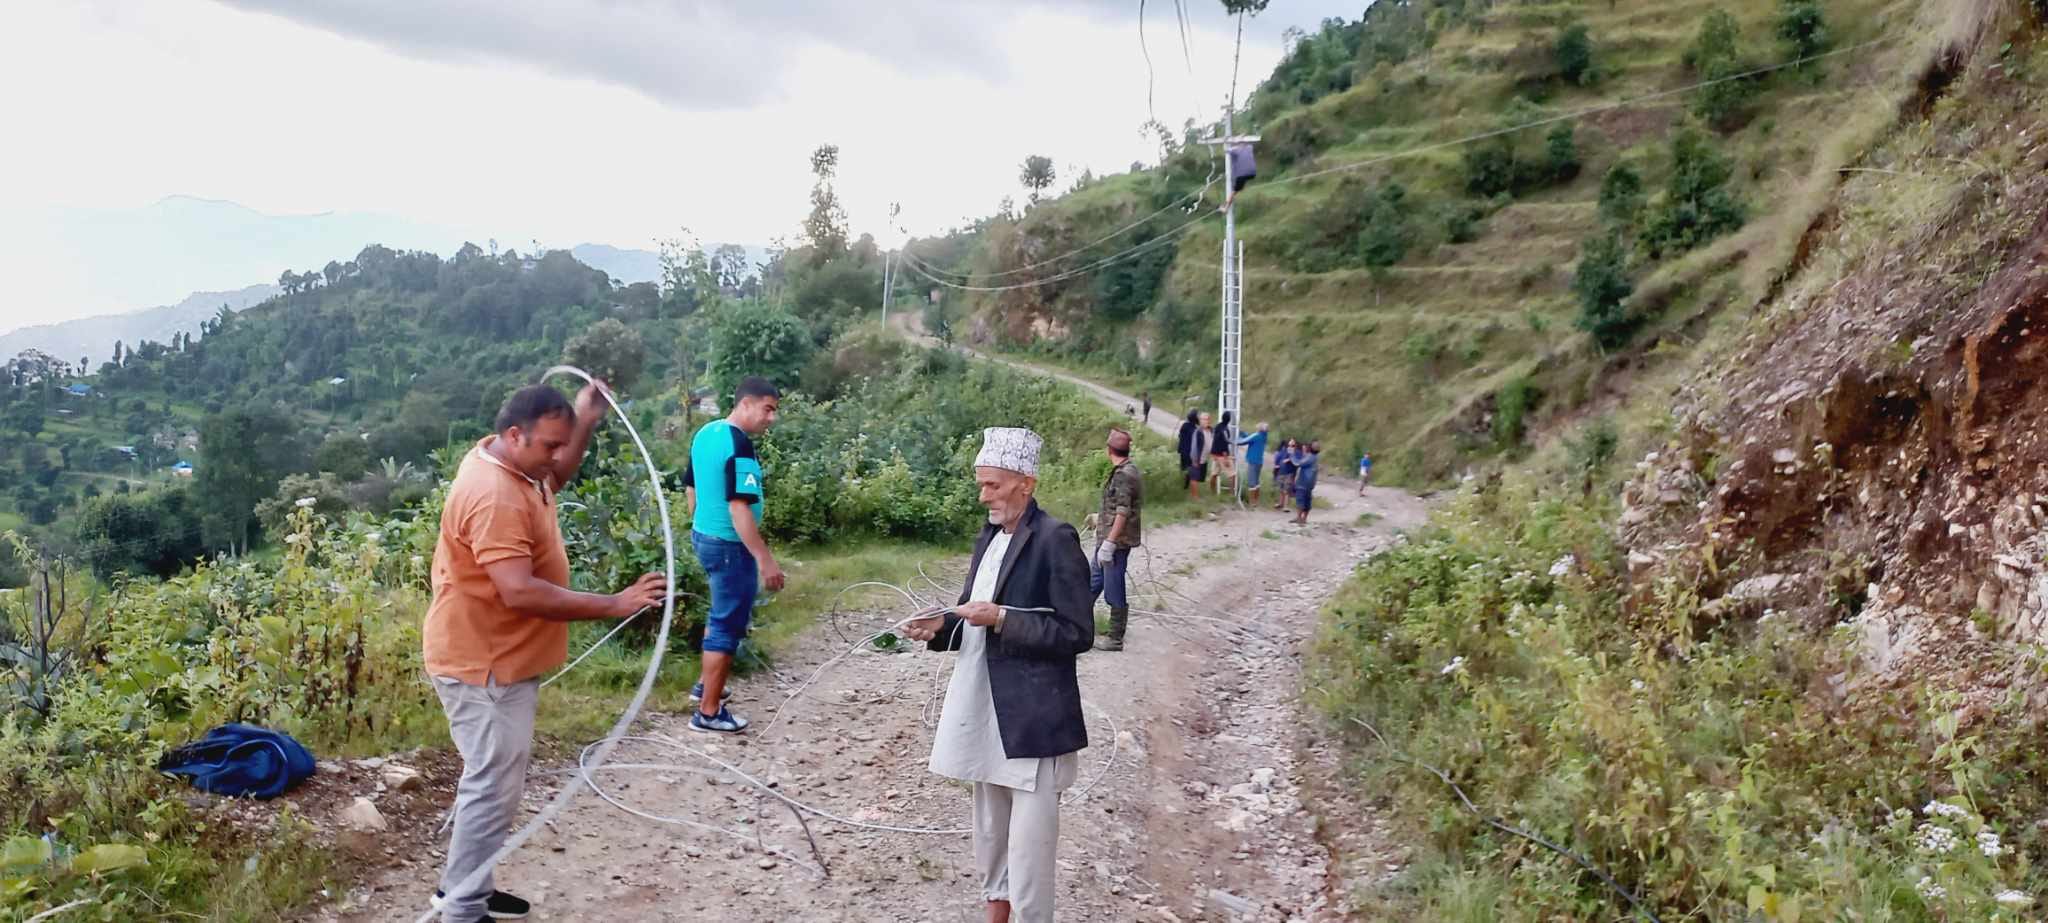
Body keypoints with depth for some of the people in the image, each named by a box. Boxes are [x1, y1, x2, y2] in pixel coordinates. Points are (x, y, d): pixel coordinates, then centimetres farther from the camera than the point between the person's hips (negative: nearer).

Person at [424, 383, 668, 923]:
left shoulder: (510, 461, 3)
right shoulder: (493, 497, -29)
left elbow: (556, 479, 26)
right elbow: (519, 592, -36)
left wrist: (586, 422, 11)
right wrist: (614, 606, -36)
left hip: (501, 657, 11)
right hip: (483, 664, -11)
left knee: (496, 778, 20)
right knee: (494, 784, -4)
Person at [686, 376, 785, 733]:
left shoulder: (706, 433, 6)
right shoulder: (740, 448, -23)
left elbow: (694, 488, 16)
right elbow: (739, 509, -28)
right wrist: (765, 559, -27)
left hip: (703, 536, 10)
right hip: (730, 545, -10)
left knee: (721, 614, 26)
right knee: (728, 626, 0)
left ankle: (706, 685, 39)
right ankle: (709, 713, 7)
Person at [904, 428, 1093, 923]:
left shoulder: (1056, 539, -14)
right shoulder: (988, 538, 12)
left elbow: (1077, 634, -17)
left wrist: (1001, 618, -22)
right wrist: (941, 626, -1)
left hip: (1032, 717, -8)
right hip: (986, 710, 8)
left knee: (1029, 840, -3)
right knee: (991, 830, 19)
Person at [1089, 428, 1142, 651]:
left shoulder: (1124, 475, -20)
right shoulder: (1125, 471, 11)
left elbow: (1123, 513, -24)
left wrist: (1109, 543, -25)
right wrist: (1101, 518, 36)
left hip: (1117, 541, -10)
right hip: (1109, 539, 10)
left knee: (1114, 592, 0)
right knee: (1092, 584, 19)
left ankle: (1115, 639, 10)